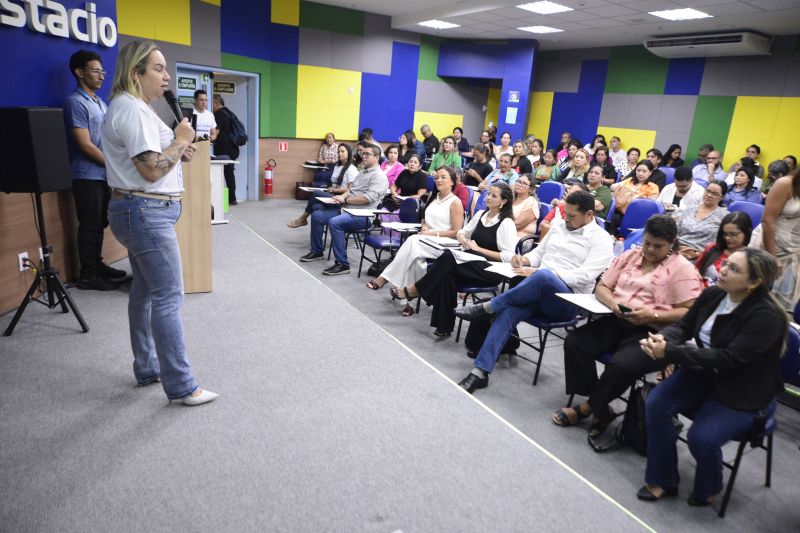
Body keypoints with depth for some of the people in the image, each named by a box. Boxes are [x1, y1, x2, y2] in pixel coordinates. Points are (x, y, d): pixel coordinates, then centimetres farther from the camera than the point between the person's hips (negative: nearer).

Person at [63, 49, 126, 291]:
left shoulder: (100, 102, 15)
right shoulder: (76, 102, -12)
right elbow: (85, 145, -17)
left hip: (103, 174, 8)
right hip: (87, 176, -8)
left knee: (100, 224, 15)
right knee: (90, 226, -2)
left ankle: (97, 266, 27)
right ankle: (87, 276, 7)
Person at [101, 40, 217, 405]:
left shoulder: (134, 108, 18)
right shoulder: (132, 110, -15)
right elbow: (152, 170, -22)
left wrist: (179, 153, 8)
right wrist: (181, 140, -10)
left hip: (142, 212, 11)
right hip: (146, 212, -11)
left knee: (145, 291, 15)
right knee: (168, 297, -9)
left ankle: (147, 369, 26)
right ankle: (181, 387, -3)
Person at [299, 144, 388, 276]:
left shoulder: (379, 176, -10)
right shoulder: (362, 172, 21)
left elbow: (369, 198, -21)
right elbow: (350, 189, 23)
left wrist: (345, 200, -16)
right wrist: (341, 197, -1)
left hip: (363, 216, -10)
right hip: (347, 210, 10)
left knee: (334, 222, -34)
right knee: (316, 215, 5)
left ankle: (342, 264, -27)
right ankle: (316, 251, 18)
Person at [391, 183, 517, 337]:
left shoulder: (506, 223, -6)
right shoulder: (481, 214, 15)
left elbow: (508, 256, -14)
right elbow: (463, 232, 26)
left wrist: (479, 249, -12)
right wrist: (461, 237, 0)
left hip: (490, 270, -6)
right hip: (472, 263, 6)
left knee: (448, 257, -29)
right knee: (446, 275, -29)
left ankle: (413, 290, -15)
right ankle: (444, 327, -23)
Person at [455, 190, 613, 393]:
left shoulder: (601, 239, 0)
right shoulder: (558, 227, 19)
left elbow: (585, 276, -13)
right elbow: (538, 252, 27)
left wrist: (540, 272, -21)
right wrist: (525, 260, 1)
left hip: (567, 300, -5)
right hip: (537, 292, 5)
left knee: (543, 275, -39)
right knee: (508, 311, -27)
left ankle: (486, 307, -24)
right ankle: (480, 372, -28)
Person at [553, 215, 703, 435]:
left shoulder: (682, 268, 0)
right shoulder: (630, 255, 16)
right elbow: (602, 287, 14)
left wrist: (653, 315, -20)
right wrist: (613, 303, -8)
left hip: (652, 332, -5)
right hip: (616, 321, 6)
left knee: (621, 365, -32)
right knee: (573, 342, -18)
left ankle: (587, 408, -6)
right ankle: (600, 408, -8)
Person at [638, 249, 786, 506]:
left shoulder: (766, 316, -25)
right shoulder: (712, 294, -6)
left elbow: (727, 359, -31)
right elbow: (683, 326, 0)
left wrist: (669, 352, -36)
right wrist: (663, 338, -25)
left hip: (745, 393, -6)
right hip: (706, 374, 6)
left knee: (701, 437, -23)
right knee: (655, 403, -15)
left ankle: (708, 488, 15)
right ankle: (661, 481, 3)